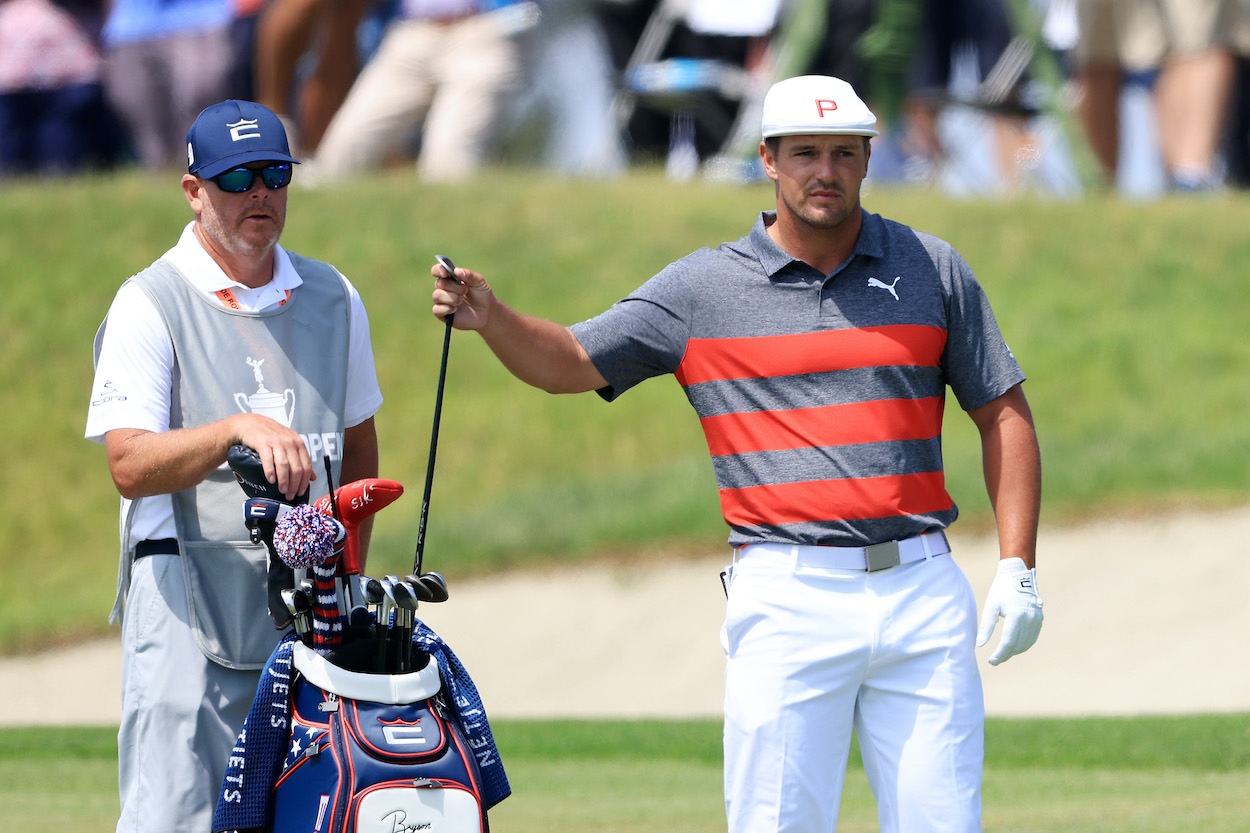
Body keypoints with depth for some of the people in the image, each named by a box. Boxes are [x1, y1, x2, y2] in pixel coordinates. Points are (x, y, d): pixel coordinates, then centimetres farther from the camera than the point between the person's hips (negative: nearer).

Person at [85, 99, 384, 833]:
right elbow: (129, 464, -13)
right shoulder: (150, 304, -2)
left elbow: (358, 441, 25)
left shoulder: (333, 299, 15)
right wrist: (239, 430, -28)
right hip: (188, 589, -5)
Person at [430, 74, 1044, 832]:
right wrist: (490, 316, -12)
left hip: (922, 596, 1)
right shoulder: (704, 288, 6)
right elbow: (570, 363, 8)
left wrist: (1018, 568, 3)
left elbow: (1005, 413, 12)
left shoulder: (932, 270, 9)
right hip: (788, 594, -1)